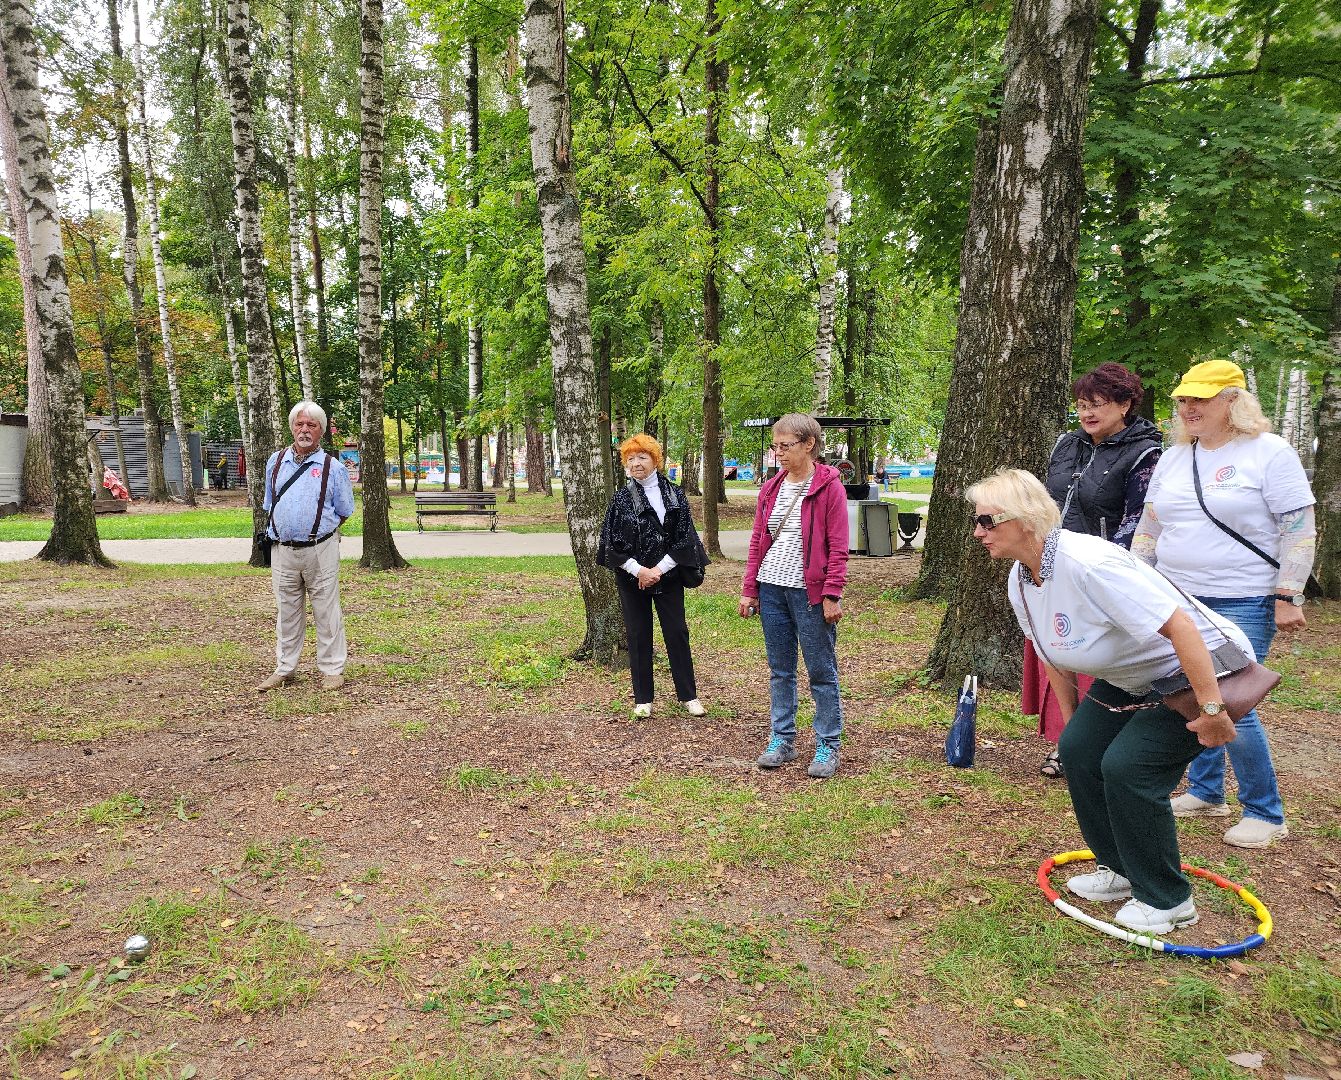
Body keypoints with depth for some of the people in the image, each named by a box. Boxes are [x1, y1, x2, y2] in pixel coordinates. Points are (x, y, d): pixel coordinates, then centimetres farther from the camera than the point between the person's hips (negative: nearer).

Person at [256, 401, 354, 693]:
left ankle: (332, 670, 11)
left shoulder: (332, 467, -1)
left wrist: (318, 532, 5)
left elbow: (343, 513, 6)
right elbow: (270, 504, 20)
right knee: (286, 612, 12)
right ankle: (284, 669, 23)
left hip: (320, 550, -3)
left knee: (326, 611, 2)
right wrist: (279, 531, 12)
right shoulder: (276, 462, 10)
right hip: (282, 550, 4)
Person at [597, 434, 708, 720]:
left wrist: (658, 570, -11)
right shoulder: (621, 498, -1)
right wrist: (639, 570, -12)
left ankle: (688, 695, 16)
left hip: (667, 576, 0)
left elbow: (683, 538, -3)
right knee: (638, 636, 5)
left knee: (677, 633, 4)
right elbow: (611, 542, -3)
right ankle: (643, 699, 15)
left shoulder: (674, 495, 1)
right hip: (632, 578, 0)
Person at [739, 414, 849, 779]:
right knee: (779, 671, 13)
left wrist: (832, 594, -15)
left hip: (810, 592, -5)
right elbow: (757, 540, 12)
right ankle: (782, 740, 24)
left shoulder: (829, 486, -7)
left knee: (822, 672, 4)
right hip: (771, 589, 5)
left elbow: (838, 547, -10)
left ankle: (827, 747, 15)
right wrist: (749, 590, 8)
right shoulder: (771, 488, 9)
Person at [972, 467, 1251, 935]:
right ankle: (1120, 870, 21)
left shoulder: (1088, 563, -35)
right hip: (1129, 678, 9)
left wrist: (1212, 710, -30)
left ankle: (1167, 901, 5)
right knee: (1078, 749, 0)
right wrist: (1071, 720, 15)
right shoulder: (1020, 581, -6)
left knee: (1126, 767, -17)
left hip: (1197, 671, -9)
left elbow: (1181, 627, -35)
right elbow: (1055, 655, 10)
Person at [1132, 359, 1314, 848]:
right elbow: (1148, 528, 16)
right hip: (1177, 600, 6)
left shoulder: (1270, 452, -6)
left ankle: (1265, 813, 9)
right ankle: (1205, 792, 26)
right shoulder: (1174, 457, 11)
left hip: (1242, 604, -6)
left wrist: (1288, 598, -14)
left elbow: (1299, 531, -9)